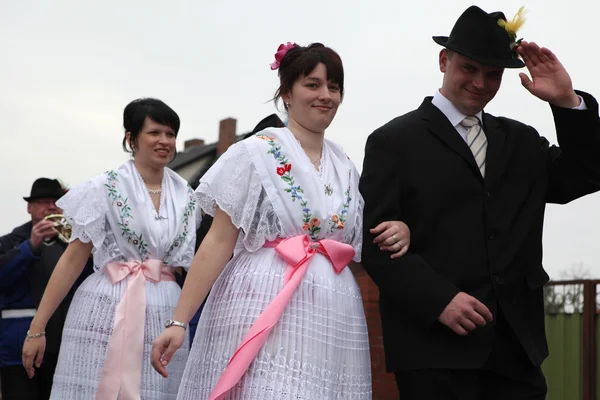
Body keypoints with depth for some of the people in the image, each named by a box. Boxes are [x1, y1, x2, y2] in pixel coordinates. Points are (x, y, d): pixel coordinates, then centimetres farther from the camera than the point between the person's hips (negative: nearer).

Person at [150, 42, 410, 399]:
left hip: (331, 323, 5)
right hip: (262, 314, -5)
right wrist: (179, 321, -11)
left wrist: (398, 233, -1)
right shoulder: (255, 153, -2)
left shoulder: (345, 167, 14)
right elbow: (218, 242, -6)